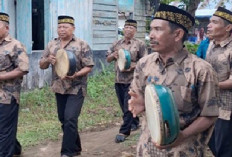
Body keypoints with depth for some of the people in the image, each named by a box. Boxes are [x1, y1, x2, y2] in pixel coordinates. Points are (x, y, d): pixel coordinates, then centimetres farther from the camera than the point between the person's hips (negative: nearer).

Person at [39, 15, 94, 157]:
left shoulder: (81, 45, -7)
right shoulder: (52, 45, 8)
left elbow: (89, 66, -9)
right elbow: (42, 65, 11)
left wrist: (76, 74, -26)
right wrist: (48, 60, -11)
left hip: (76, 88, -6)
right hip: (59, 88, 6)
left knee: (70, 119, -12)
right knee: (63, 119, 13)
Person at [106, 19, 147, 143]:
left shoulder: (140, 44, -2)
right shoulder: (116, 44, 11)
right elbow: (108, 59, 14)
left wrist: (133, 66, -20)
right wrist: (113, 55, -7)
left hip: (132, 80, -5)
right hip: (119, 80, 5)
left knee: (128, 106, -5)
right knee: (124, 106, 14)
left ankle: (124, 131, 0)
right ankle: (134, 122, 34)